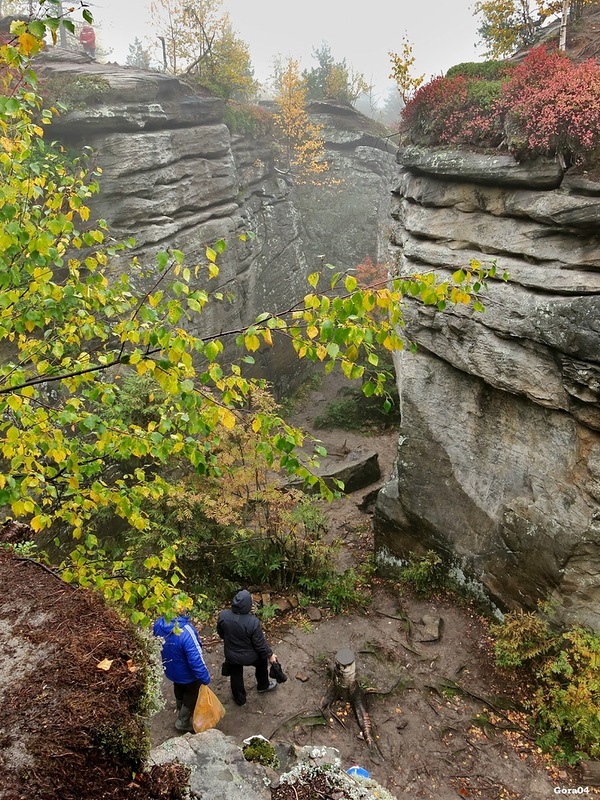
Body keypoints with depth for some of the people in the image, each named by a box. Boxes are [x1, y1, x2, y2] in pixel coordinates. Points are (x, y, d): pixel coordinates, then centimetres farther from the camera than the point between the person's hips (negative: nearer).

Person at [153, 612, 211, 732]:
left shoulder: (159, 624, -20)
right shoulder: (185, 631, -43)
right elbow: (195, 659, -35)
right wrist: (205, 678, -20)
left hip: (171, 670, 6)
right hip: (187, 674, -6)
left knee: (179, 691, 35)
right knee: (191, 696, 24)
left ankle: (180, 712, 60)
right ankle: (183, 722, 44)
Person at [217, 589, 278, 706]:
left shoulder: (223, 615, -24)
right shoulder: (253, 622, -35)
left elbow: (220, 633, -2)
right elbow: (260, 643, -21)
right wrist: (269, 654, -2)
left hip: (231, 655, 2)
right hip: (249, 656, -2)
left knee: (236, 676, 28)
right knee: (262, 662, 31)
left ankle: (240, 699, 51)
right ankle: (263, 685, 54)